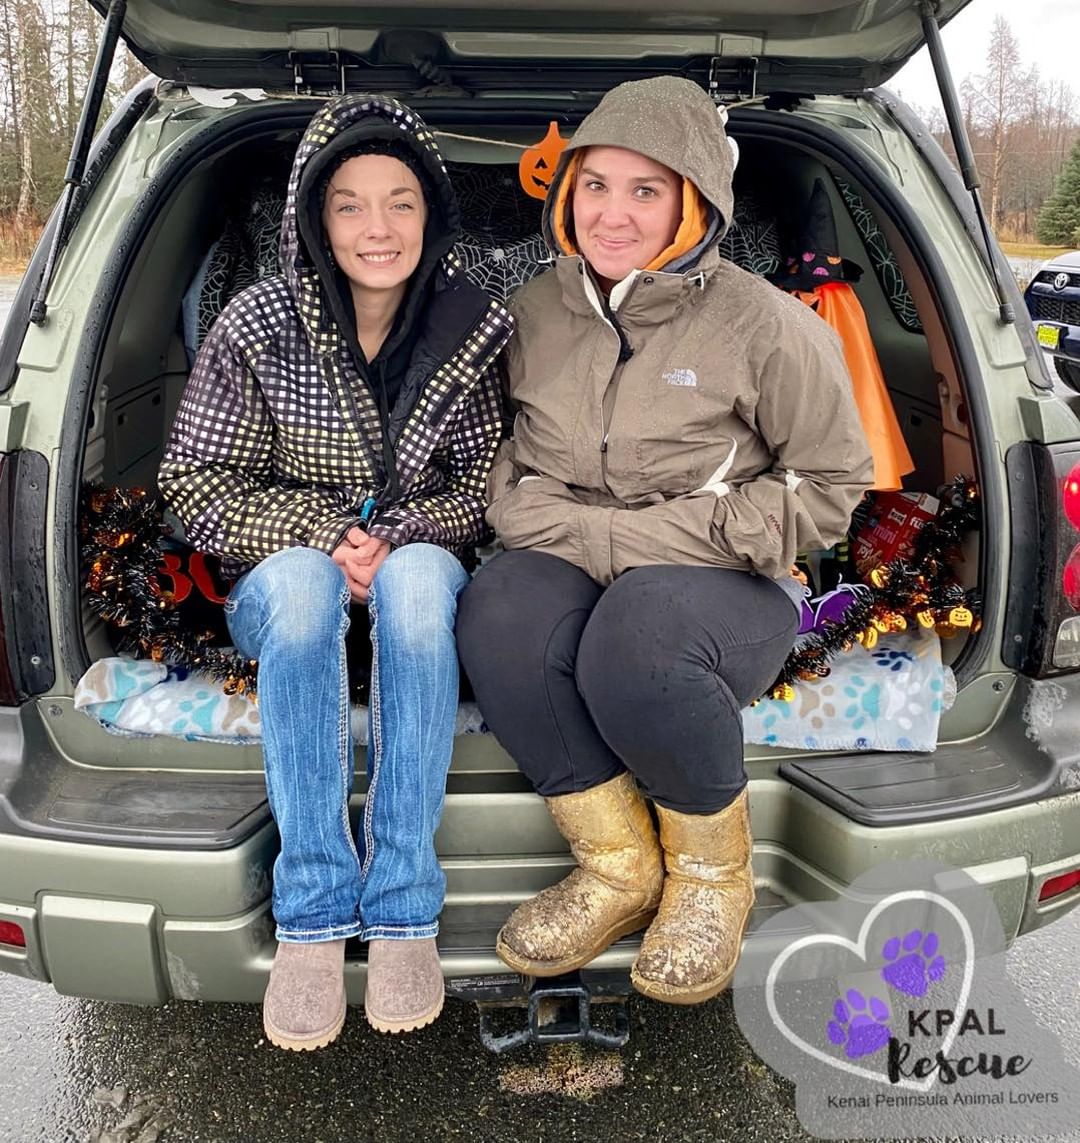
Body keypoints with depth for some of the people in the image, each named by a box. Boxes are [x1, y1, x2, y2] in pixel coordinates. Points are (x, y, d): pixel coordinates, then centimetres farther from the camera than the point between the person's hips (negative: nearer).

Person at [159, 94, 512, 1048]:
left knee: (415, 579, -34)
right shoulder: (259, 325, -8)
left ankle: (404, 906, -29)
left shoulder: (473, 328, -5)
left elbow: (484, 485, 1)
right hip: (282, 577, 0)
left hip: (417, 569, 1)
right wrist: (325, 534, -17)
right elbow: (197, 486, -4)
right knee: (302, 580, -35)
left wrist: (396, 538, -17)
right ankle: (313, 915, -29)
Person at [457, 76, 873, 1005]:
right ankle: (619, 868, -12)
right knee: (498, 606, -31)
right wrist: (583, 533, -13)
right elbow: (502, 460, 10)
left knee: (634, 635, -37)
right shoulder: (536, 311, 6)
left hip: (730, 590, -3)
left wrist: (654, 538, -13)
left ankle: (715, 869, -6)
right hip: (578, 578, 4)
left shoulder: (762, 325, -6)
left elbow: (827, 489, -3)